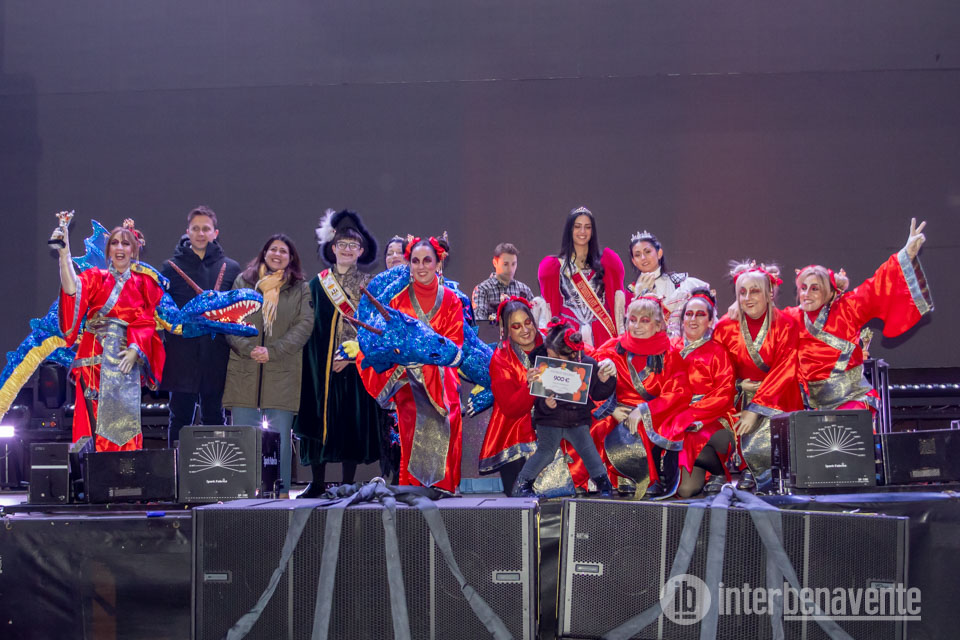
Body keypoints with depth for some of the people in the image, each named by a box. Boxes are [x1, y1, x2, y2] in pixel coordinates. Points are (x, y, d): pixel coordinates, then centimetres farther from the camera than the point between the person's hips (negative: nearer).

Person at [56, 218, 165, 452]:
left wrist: (135, 350, -11)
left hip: (125, 357, -1)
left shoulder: (143, 283, 13)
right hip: (94, 357, 1)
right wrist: (64, 253, -17)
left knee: (121, 416, -11)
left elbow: (146, 323, 5)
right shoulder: (95, 278, 14)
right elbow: (73, 290, -9)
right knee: (93, 416, -5)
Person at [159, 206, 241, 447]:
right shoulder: (172, 267, 5)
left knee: (214, 418, 7)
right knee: (180, 419, 4)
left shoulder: (231, 268, 8)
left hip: (217, 354, 1)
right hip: (182, 356, -1)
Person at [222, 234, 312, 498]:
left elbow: (304, 325, 0)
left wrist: (273, 352, -10)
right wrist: (246, 348, -11)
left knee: (280, 435, -1)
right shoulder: (243, 281, 11)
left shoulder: (300, 289, 9)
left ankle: (281, 491, 6)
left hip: (283, 373, -1)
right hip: (245, 370, 1)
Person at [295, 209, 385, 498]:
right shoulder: (317, 283, 9)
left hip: (357, 364, -1)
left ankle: (348, 483, 5)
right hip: (322, 365, 1)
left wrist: (351, 354, -12)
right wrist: (317, 363, -4)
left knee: (353, 419, -2)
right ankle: (318, 482, 8)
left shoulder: (368, 285, 6)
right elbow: (309, 328, 6)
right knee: (320, 417, 0)